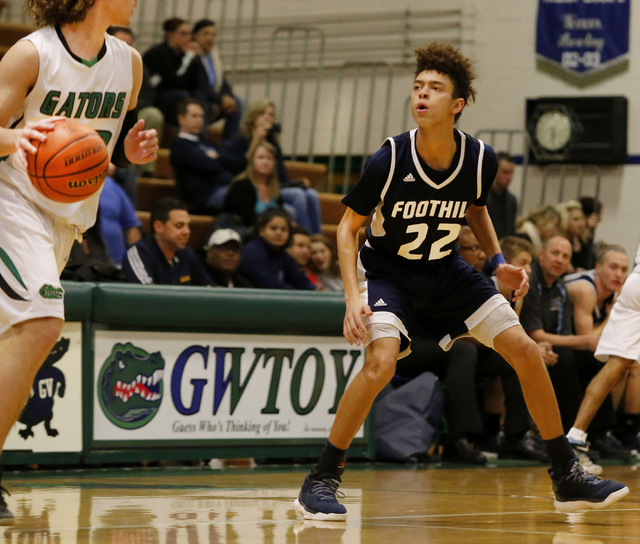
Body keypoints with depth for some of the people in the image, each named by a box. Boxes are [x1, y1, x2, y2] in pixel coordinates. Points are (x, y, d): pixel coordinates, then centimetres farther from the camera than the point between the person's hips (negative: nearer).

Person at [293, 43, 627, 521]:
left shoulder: (480, 159, -14)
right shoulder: (389, 160, -23)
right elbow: (349, 226, -11)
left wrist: (498, 261, -1)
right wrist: (353, 297, -22)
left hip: (446, 271, 4)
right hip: (387, 271, -4)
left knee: (526, 351, -2)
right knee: (382, 361, -30)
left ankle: (567, 478, 12)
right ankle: (321, 483, -16)